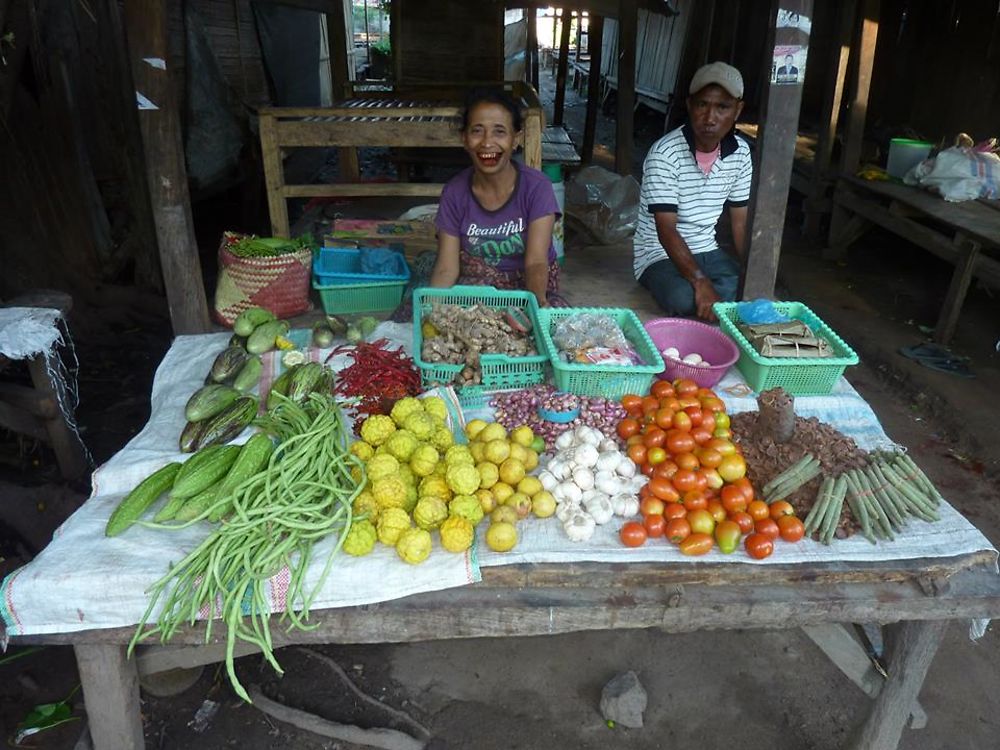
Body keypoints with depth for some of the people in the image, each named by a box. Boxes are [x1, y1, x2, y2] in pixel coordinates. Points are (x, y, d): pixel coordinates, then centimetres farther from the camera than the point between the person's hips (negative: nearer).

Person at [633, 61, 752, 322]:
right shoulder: (664, 153, -21)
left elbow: (741, 222, 4)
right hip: (659, 252, -5)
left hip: (706, 250, 5)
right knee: (684, 301, -34)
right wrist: (700, 282, -37)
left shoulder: (741, 153, -2)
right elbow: (666, 230, -26)